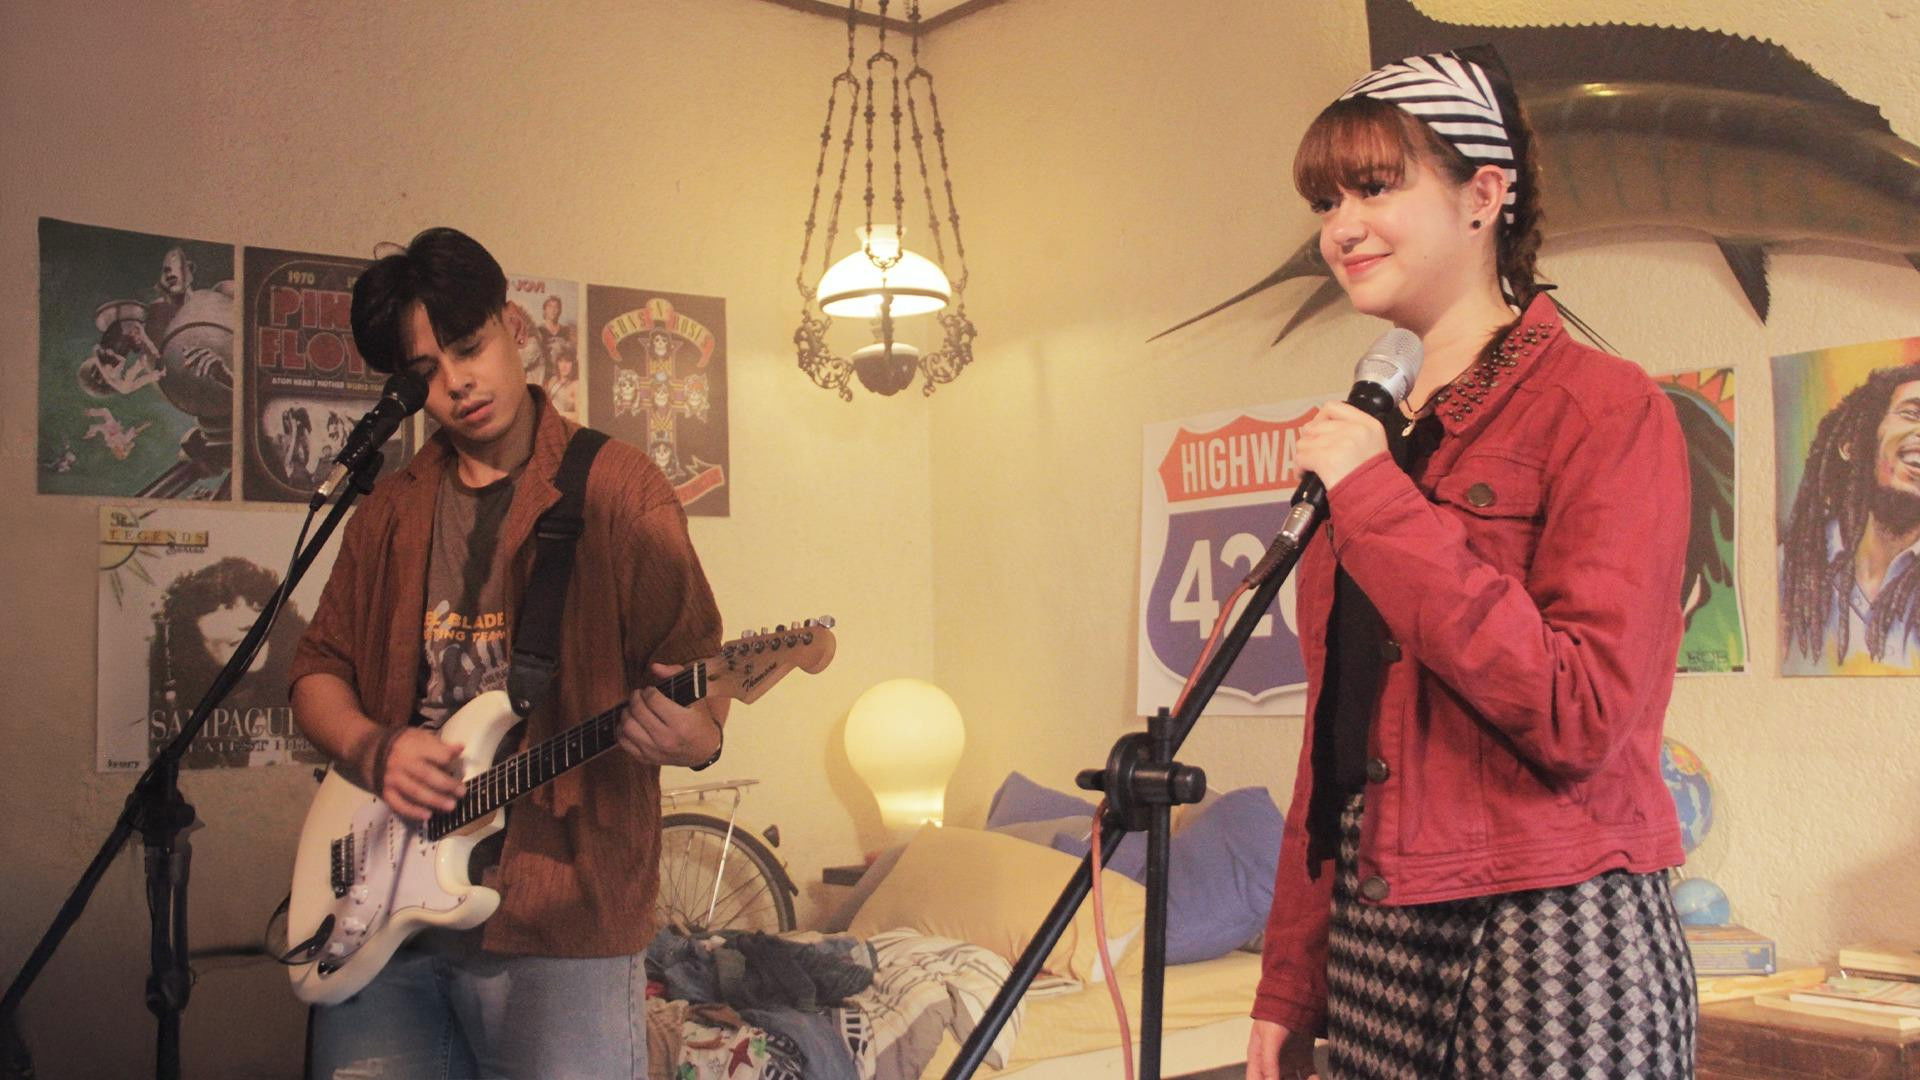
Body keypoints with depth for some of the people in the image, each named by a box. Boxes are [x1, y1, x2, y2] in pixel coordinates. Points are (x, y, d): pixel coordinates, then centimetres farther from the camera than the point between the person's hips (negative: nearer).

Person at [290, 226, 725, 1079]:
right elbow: (318, 667, 17)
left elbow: (696, 670, -4)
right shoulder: (389, 512, 14)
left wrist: (689, 734, -27)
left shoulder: (618, 490, -1)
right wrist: (373, 748, -4)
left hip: (560, 921, -4)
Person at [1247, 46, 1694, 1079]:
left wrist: (1379, 501, -19)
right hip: (1373, 938, 7)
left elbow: (1579, 717, -20)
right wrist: (1288, 985, 13)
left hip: (1548, 938, -6)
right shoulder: (1366, 435, 11)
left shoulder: (1605, 408, -8)